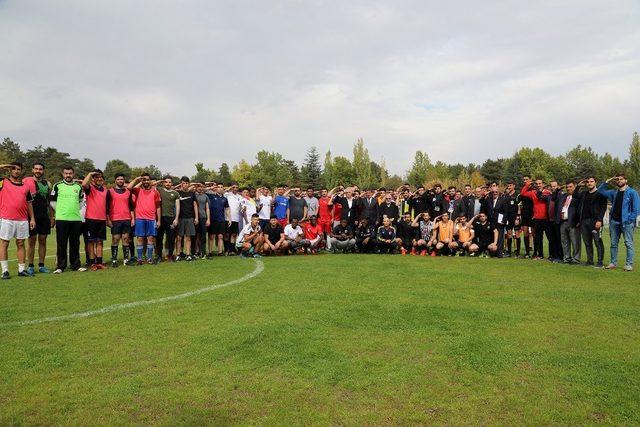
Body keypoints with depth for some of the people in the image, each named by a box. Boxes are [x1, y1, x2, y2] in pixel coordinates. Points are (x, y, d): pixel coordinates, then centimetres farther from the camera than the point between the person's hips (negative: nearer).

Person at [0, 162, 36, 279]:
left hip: (23, 220, 3)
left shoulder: (25, 186, 14)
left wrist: (32, 218, 9)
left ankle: (22, 270, 11)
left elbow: (29, 203, 16)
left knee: (21, 244, 7)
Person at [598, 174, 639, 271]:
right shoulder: (614, 193, 15)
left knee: (628, 243, -5)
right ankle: (613, 263, 13)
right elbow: (600, 190, 20)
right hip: (614, 221, 5)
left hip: (626, 222, -5)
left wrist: (630, 219, -13)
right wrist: (608, 181, 9)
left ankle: (629, 264, -3)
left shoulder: (632, 192, 0)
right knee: (614, 243, 8)